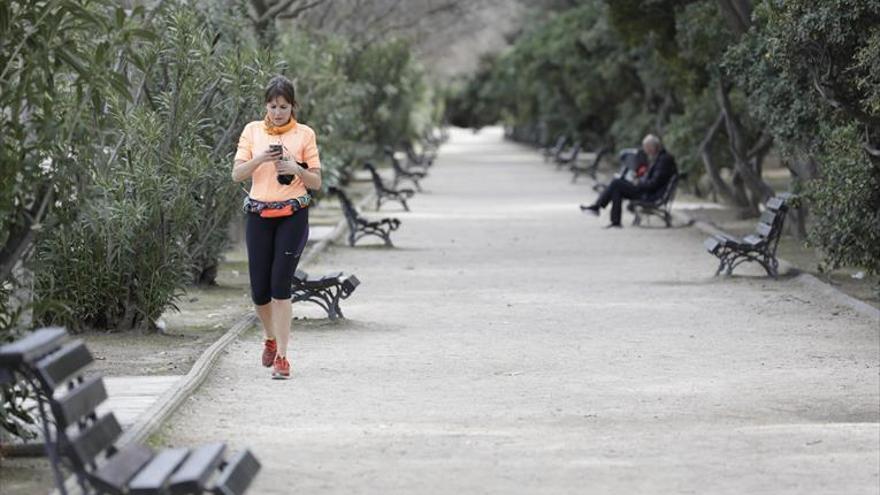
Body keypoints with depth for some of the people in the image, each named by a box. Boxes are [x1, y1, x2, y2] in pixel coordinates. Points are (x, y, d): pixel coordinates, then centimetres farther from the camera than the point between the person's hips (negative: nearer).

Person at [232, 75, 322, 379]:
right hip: (259, 215, 2)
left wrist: (297, 169, -15)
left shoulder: (304, 135, 2)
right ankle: (270, 337, 33)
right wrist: (260, 159, -15)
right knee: (259, 289, 3)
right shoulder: (253, 131, 7)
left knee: (280, 284, -11)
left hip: (293, 215, -2)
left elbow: (316, 182, 4)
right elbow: (237, 174, 2)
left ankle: (281, 356, -7)